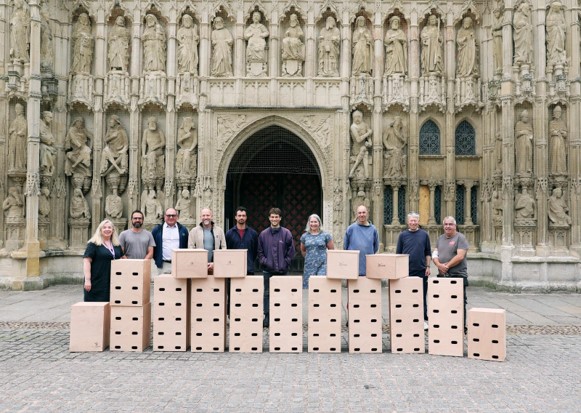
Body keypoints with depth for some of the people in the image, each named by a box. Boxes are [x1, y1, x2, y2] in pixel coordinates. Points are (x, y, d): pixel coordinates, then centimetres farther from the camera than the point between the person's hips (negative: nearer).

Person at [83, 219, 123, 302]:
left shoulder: (117, 245, 14)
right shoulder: (93, 244, -3)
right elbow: (86, 261, -8)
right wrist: (87, 280, -15)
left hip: (113, 282, 5)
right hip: (97, 282, -5)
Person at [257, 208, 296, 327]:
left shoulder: (286, 233, 1)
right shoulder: (263, 234, 5)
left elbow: (291, 251, 1)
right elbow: (260, 251, 7)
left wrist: (285, 263, -7)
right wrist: (264, 262, -5)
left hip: (282, 270, -1)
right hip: (267, 270, 1)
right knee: (267, 293, 5)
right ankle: (267, 316, 12)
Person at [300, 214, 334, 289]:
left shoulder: (326, 235, 1)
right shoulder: (304, 236, 9)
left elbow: (332, 250, 6)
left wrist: (325, 259, 5)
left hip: (322, 265, -3)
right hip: (309, 266, 3)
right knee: (308, 286, 2)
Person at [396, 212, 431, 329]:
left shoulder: (424, 235, 5)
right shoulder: (403, 235, 5)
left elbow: (428, 253, 8)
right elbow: (398, 253, 7)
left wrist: (428, 267, 1)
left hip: (421, 270, 0)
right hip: (406, 271, 0)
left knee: (422, 296, 4)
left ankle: (423, 319, 13)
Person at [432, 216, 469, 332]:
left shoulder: (460, 238, -5)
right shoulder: (440, 238, 15)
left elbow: (460, 256, -15)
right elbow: (435, 255, 11)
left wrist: (447, 266, -13)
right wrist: (439, 265, -9)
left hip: (457, 276, -6)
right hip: (442, 276, 6)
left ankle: (462, 328, 7)